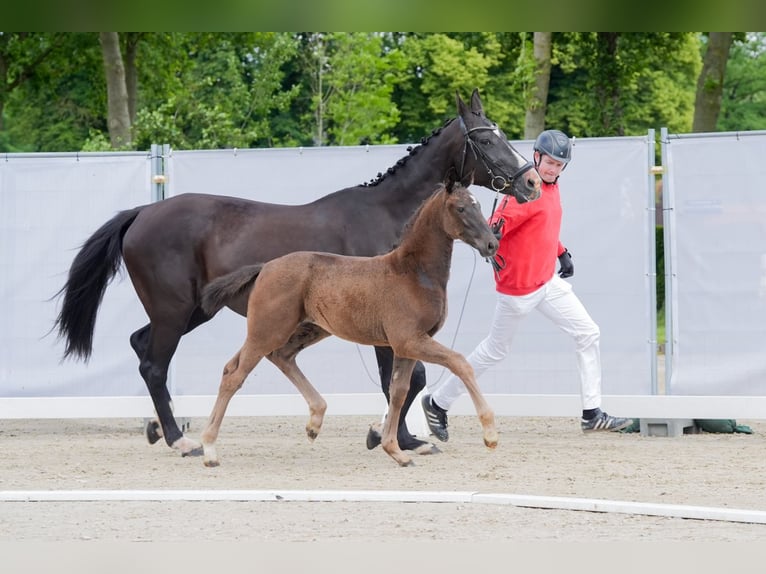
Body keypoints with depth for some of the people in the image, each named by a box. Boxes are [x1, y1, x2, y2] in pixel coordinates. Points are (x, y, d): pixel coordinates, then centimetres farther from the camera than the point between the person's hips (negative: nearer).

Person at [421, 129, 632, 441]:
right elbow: (496, 226, -30)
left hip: (549, 282, 9)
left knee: (588, 334, 3)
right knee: (494, 350, 3)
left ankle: (592, 414, 6)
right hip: (519, 287, -9)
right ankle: (438, 402, 18)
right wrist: (491, 245, -48)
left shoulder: (552, 187, 9)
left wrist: (562, 253, 19)